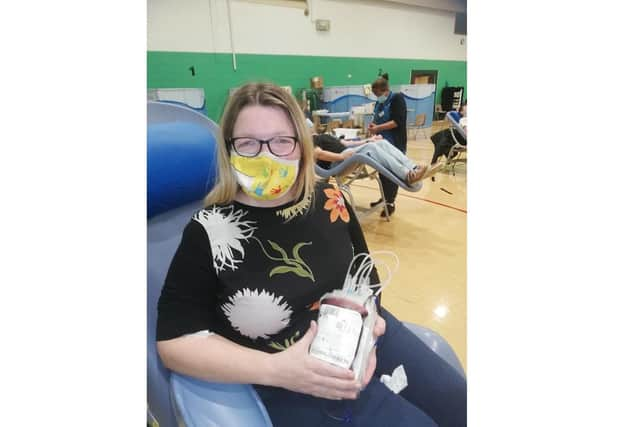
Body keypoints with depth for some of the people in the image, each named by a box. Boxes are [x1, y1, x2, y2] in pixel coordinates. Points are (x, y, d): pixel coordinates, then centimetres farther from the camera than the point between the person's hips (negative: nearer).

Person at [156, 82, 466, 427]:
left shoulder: (330, 201, -3)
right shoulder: (208, 232, -14)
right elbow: (176, 340, -11)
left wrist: (366, 328, -10)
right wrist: (274, 369, -22)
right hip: (294, 383, -4)